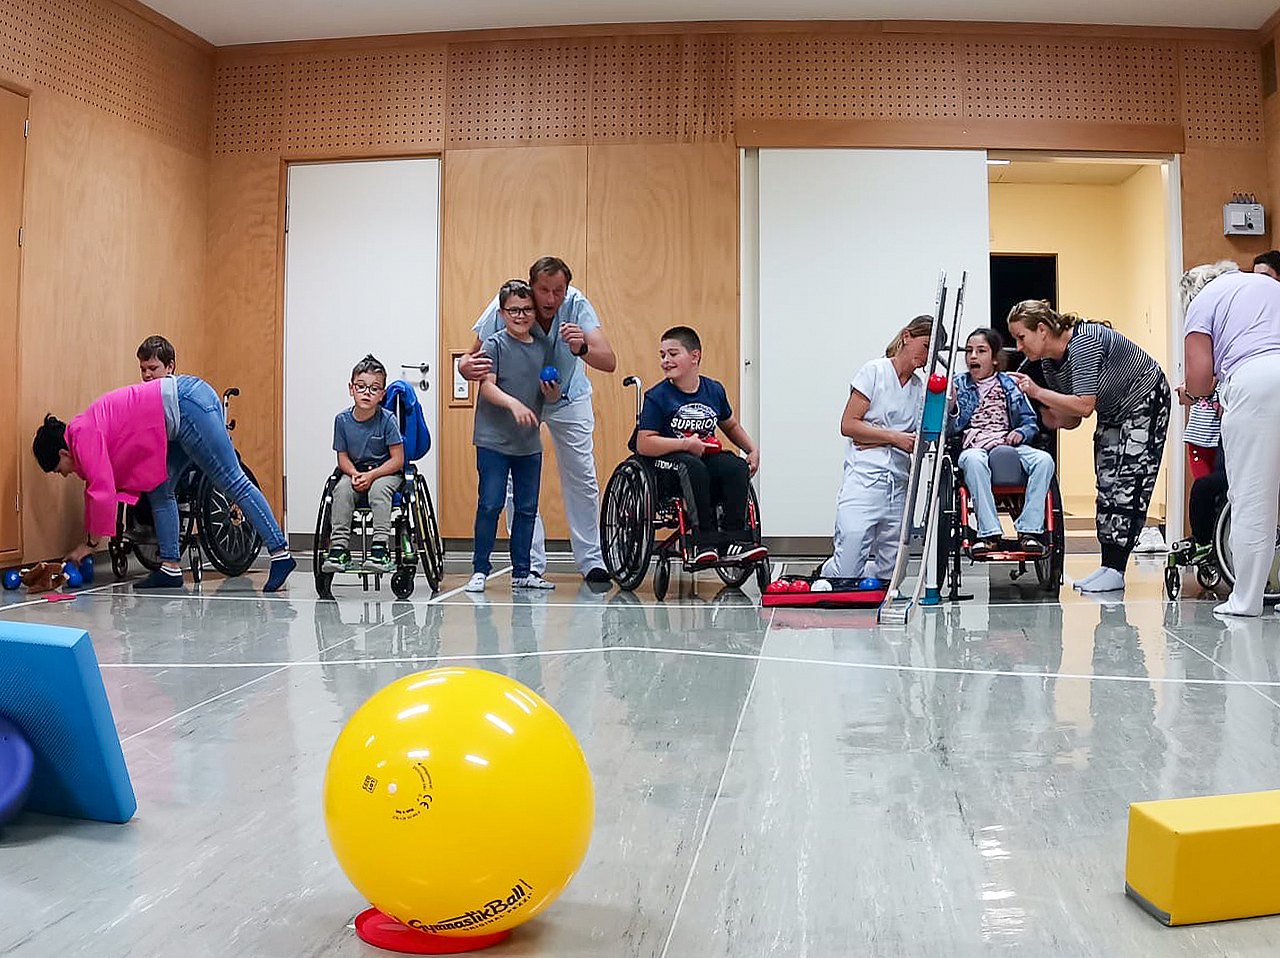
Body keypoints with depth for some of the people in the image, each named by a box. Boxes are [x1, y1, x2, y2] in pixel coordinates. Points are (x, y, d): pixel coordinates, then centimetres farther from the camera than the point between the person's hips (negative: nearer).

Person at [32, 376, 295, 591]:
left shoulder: (82, 435, -8)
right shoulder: (86, 429, 19)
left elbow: (103, 492, -14)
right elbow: (96, 488, 26)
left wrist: (90, 544, -1)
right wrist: (89, 540, 28)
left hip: (186, 405, -10)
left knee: (232, 481, -11)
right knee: (158, 490, 10)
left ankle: (280, 554, -12)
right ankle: (170, 568, 10)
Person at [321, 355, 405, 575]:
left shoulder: (387, 419, -14)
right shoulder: (342, 420, -5)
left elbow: (397, 460, -14)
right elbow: (343, 457, 2)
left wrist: (371, 475, -22)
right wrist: (354, 473, -19)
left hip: (385, 472, -3)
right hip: (355, 472, 3)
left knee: (378, 489, -34)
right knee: (342, 489, -27)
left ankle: (380, 548, -32)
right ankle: (339, 547, -23)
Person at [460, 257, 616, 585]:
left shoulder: (576, 304, -29)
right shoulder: (502, 309, -29)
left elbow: (609, 362, -35)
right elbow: (473, 357, -22)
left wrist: (582, 348, -56)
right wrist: (466, 367, -46)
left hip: (568, 398, 1)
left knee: (582, 477, 1)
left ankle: (591, 560, 14)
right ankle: (531, 564, 4)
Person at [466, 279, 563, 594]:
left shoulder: (542, 348, 10)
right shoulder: (495, 344, -5)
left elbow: (549, 397, 17)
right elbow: (487, 385, -15)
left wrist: (553, 393, -6)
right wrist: (514, 404, -30)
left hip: (530, 442, 5)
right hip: (494, 440, -5)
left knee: (528, 508, 9)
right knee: (490, 505, -5)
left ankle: (522, 572, 18)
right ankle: (480, 570, 6)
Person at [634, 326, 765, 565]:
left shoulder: (714, 390, 8)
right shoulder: (657, 397, -5)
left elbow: (731, 426, 26)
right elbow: (643, 445, -13)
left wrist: (753, 449, 10)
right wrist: (686, 444, -20)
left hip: (707, 456, 4)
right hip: (668, 461, -4)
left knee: (738, 467, -24)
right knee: (693, 468, -36)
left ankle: (733, 539, -19)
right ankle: (705, 541, -31)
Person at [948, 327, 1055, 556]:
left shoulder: (1011, 385, 15)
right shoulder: (959, 385, 11)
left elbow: (1031, 421, 16)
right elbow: (952, 429, 5)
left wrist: (1021, 432, -6)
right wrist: (951, 408, -14)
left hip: (1009, 445, 2)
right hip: (974, 447, -2)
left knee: (1044, 460, -28)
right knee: (973, 460, -40)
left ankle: (1029, 530, -26)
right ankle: (989, 533, -39)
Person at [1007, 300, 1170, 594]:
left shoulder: (1083, 342, -30)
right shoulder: (1049, 362, -3)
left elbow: (1084, 406, -36)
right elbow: (1070, 421, 0)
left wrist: (1038, 392, -31)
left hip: (1145, 400, -9)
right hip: (1112, 410, 9)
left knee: (1127, 483, -13)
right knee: (1106, 482, 4)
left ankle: (1116, 570, -14)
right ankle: (1108, 565, 5)